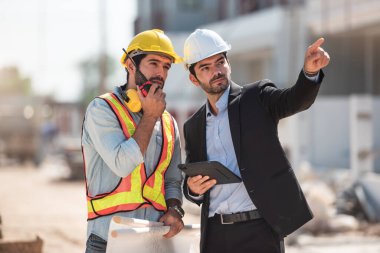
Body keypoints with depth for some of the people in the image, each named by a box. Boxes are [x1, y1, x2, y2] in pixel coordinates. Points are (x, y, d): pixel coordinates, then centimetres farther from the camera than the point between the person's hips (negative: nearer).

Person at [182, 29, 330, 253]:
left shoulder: (257, 97, 3)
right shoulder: (193, 127, 14)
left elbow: (295, 100, -17)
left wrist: (311, 71, -38)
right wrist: (193, 188, -6)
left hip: (259, 231, -4)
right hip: (215, 234, 4)